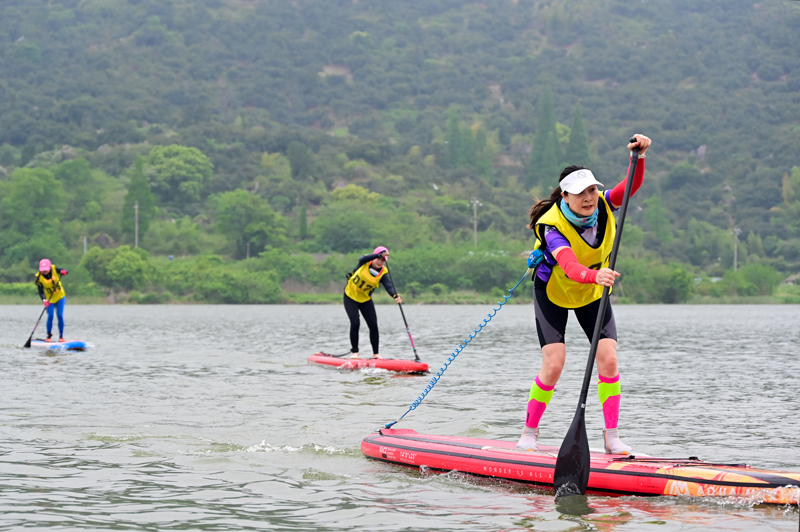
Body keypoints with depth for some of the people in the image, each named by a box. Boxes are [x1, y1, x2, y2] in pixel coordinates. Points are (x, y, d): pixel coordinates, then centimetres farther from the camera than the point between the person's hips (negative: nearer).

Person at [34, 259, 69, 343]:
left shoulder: (54, 269, -14)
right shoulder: (39, 277, -17)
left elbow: (66, 271, -19)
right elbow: (41, 292, -19)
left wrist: (64, 271, -44)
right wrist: (44, 300, -37)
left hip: (60, 296, 1)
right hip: (50, 299, -1)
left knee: (60, 316, -6)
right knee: (50, 316, -11)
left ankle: (61, 336, 4)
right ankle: (49, 335, 6)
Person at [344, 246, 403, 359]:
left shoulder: (383, 274, -13)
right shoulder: (365, 263, -16)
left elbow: (388, 286, -29)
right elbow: (362, 259, -41)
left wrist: (396, 296, -49)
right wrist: (379, 255, -54)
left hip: (365, 300, 3)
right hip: (350, 296, -3)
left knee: (373, 325, -5)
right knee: (355, 323, -14)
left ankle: (376, 353, 5)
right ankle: (354, 352, 0)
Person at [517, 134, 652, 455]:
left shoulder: (604, 206, -19)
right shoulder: (552, 225, -33)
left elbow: (631, 186, -36)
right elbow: (569, 266, -49)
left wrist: (638, 157, -54)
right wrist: (594, 275, -69)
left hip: (593, 292, 4)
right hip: (553, 292, -4)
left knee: (608, 359, -11)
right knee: (553, 364, -13)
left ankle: (611, 436, -3)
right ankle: (529, 433, 5)